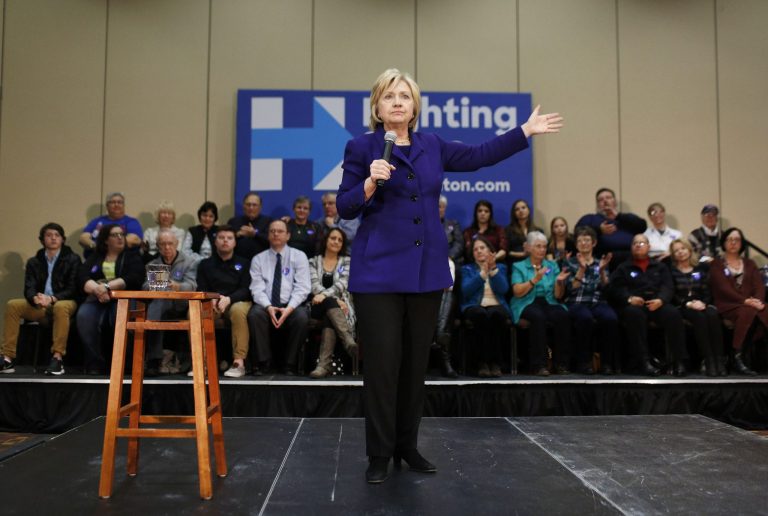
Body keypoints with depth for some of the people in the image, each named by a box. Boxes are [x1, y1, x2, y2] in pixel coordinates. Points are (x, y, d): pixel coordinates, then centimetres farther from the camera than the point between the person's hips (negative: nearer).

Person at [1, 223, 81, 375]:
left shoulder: (73, 259, 4)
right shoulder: (33, 262, 15)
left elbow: (73, 288, -6)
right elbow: (29, 289, 3)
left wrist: (52, 299, -24)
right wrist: (36, 298, -23)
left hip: (64, 302, -4)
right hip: (40, 305, 4)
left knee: (60, 307, -39)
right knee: (12, 305, -23)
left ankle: (57, 358, -41)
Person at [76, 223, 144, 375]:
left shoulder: (132, 257, 16)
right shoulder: (94, 258, 23)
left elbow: (133, 279, -3)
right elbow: (82, 278, 5)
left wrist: (107, 286, -15)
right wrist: (97, 289, -16)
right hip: (97, 298, 2)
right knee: (84, 316, -31)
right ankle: (95, 364, -25)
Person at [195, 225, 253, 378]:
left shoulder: (243, 263, 12)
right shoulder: (205, 264, 17)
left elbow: (246, 290, -1)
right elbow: (201, 289, 6)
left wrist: (228, 299, -21)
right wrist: (212, 301, -18)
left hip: (237, 301, -2)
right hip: (211, 304, 2)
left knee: (238, 310, -38)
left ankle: (239, 362, -36)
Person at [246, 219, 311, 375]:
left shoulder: (299, 256, 7)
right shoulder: (258, 259, 11)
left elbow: (302, 288, -3)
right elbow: (257, 288, 0)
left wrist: (289, 308, -19)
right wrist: (268, 307, -20)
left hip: (291, 306, -1)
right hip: (266, 306, 1)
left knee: (301, 317, -33)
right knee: (254, 314, -31)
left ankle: (290, 364, -16)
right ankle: (263, 361, -17)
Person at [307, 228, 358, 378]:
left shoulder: (347, 261, 12)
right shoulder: (314, 261, 13)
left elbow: (342, 284, -6)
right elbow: (314, 285, -3)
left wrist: (324, 294, -25)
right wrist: (334, 300, -19)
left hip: (340, 306, 0)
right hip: (319, 307, 0)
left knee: (329, 319, -36)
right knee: (329, 303, -37)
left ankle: (324, 364, -49)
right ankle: (349, 341, -53)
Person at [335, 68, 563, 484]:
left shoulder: (432, 147, 11)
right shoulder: (361, 147, -1)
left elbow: (480, 155, 19)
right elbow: (344, 208, -3)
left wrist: (525, 131, 21)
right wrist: (370, 183, -20)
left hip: (427, 268, 5)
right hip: (379, 270, -4)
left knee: (415, 362, 11)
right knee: (383, 363, -2)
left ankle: (407, 445, 25)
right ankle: (379, 454, 11)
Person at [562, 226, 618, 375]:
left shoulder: (600, 263, 19)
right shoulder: (570, 263, 12)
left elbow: (605, 288, 3)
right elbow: (571, 289, -4)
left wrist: (602, 270, -12)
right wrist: (582, 269, -14)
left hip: (597, 302, 2)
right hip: (576, 303, -2)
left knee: (611, 318, -32)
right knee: (586, 318, -37)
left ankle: (607, 362, -20)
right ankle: (584, 362, -24)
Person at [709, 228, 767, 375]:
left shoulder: (750, 264, 25)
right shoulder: (717, 264, 12)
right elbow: (724, 288, -5)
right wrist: (745, 301, -20)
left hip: (751, 305, 4)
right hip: (728, 305, -4)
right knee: (748, 312, -37)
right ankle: (738, 358, -35)